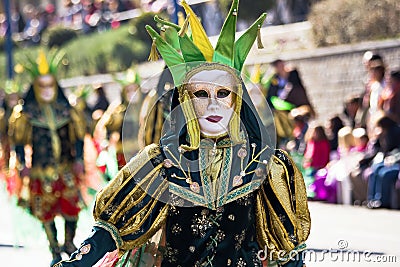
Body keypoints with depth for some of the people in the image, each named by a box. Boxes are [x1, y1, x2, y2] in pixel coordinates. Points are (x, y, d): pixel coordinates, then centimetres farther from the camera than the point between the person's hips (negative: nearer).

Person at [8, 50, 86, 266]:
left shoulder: (66, 109, 2)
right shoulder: (26, 112, -4)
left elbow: (78, 136, 9)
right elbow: (18, 141, 0)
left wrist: (78, 159, 2)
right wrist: (23, 165, -7)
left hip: (66, 168, 2)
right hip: (41, 171, -2)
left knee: (71, 207, 2)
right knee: (46, 210, 3)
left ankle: (69, 243, 22)